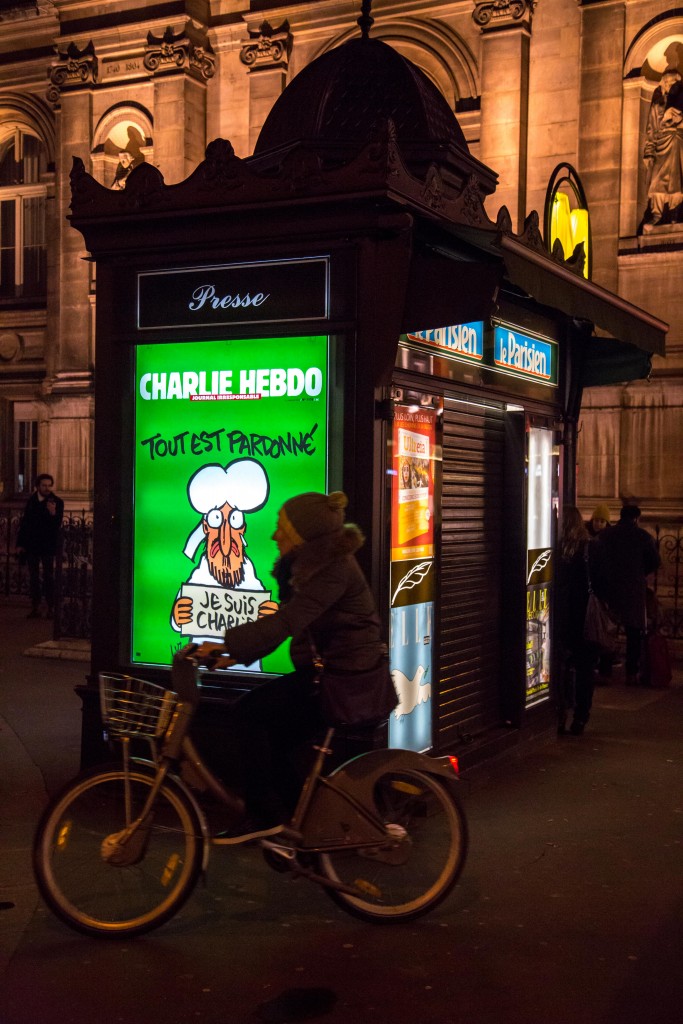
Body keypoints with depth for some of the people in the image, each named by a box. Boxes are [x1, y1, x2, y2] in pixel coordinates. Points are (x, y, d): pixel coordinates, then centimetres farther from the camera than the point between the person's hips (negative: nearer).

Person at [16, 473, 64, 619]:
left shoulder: (57, 502, -5)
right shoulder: (31, 501, 8)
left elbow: (57, 525, -14)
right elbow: (24, 522, 14)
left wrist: (53, 513, -34)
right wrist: (20, 544, 9)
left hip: (47, 546, -4)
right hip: (31, 545, 4)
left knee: (48, 576, -4)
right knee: (33, 577, 6)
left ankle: (51, 607, 0)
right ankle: (35, 607, 10)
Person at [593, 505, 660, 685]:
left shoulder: (604, 536, 2)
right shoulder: (643, 536, -4)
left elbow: (596, 562, 4)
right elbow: (655, 562, -2)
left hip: (608, 589, 2)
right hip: (634, 590, -2)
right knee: (634, 633, 6)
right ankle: (632, 673, 4)